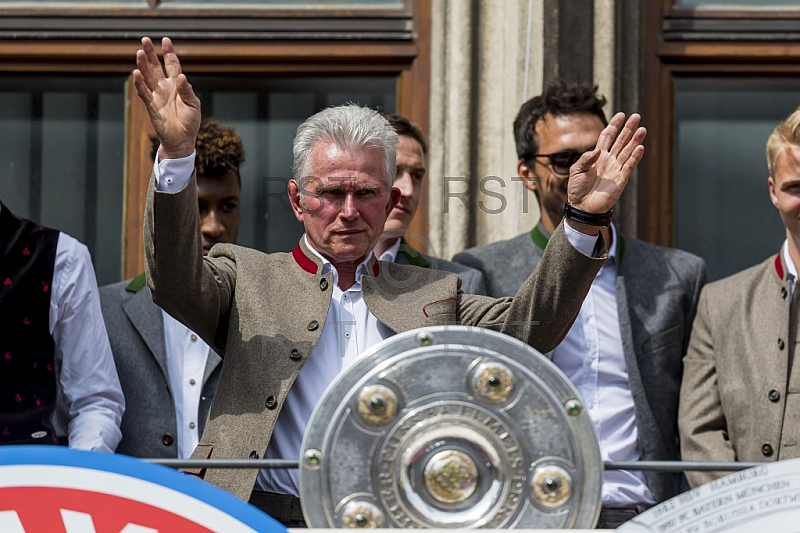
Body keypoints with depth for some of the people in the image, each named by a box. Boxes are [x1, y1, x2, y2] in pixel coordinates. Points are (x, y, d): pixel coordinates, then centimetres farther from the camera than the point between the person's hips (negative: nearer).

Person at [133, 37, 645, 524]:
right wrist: (177, 152, -17)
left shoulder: (433, 294, 21)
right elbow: (175, 282, -3)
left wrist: (585, 219, -3)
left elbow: (528, 328, 9)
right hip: (272, 520, -2)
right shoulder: (248, 278, 15)